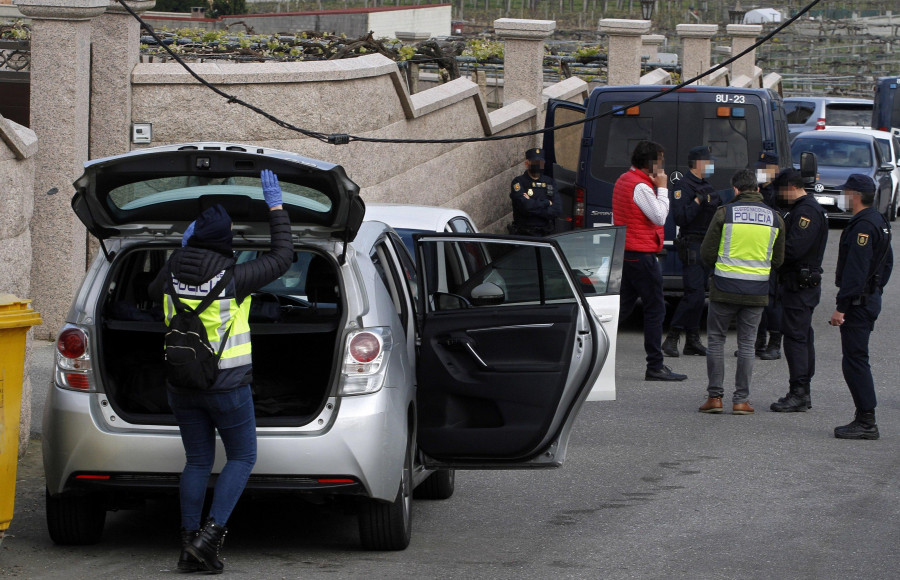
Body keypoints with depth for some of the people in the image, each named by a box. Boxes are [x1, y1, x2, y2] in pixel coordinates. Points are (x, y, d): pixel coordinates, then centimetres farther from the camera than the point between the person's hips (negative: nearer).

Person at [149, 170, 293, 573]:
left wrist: (182, 249, 26)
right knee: (242, 458, 9)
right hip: (226, 384, -5)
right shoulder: (232, 277, -17)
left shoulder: (174, 269, -4)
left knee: (198, 462, 12)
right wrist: (275, 207, 0)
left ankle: (189, 547, 8)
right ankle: (209, 535, -6)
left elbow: (154, 291, 20)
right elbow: (282, 258, -5)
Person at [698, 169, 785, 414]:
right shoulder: (774, 218, 4)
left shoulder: (725, 213, -6)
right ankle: (741, 400, 7)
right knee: (747, 344, 9)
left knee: (715, 339, 9)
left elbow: (706, 253, -3)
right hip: (757, 291, 2)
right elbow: (778, 259, 11)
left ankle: (715, 396, 6)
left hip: (725, 289, -2)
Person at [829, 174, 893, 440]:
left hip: (858, 303, -11)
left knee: (855, 362, -8)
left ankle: (866, 422, -9)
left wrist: (841, 306, -23)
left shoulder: (863, 226, -18)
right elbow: (886, 263, 23)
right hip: (871, 298, 11)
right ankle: (865, 419, 17)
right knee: (856, 361, 15)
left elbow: (855, 271, -23)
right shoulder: (879, 223, 15)